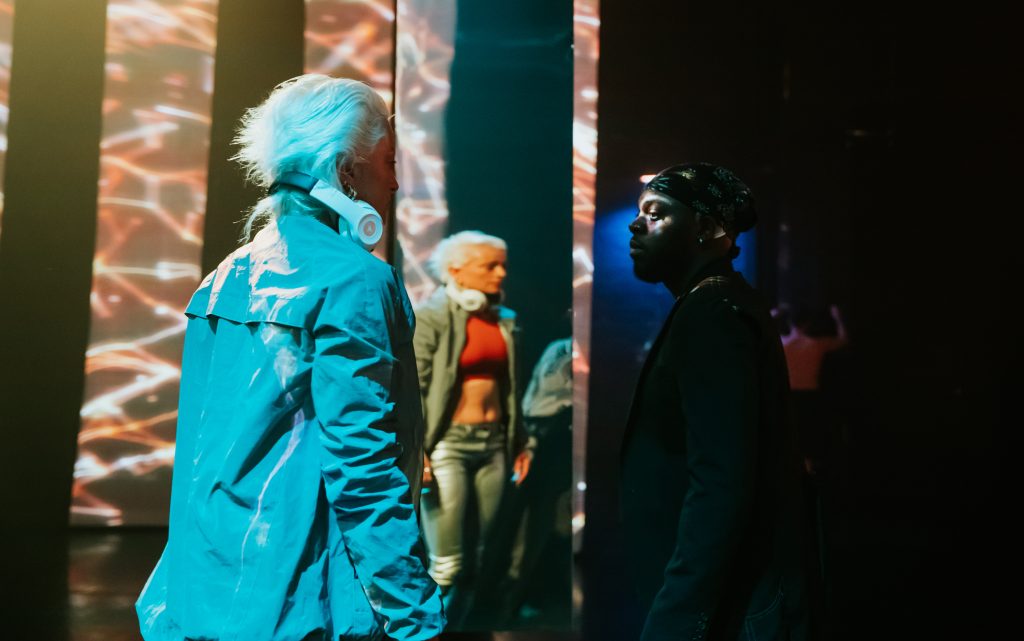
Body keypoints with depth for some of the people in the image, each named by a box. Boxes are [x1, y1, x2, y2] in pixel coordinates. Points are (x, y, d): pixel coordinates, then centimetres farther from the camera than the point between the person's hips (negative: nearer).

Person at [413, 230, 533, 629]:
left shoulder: (504, 320, 11)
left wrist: (520, 443, 13)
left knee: (475, 561, 10)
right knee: (446, 565, -7)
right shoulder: (430, 317, -8)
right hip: (449, 444, -6)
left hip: (494, 444, 6)